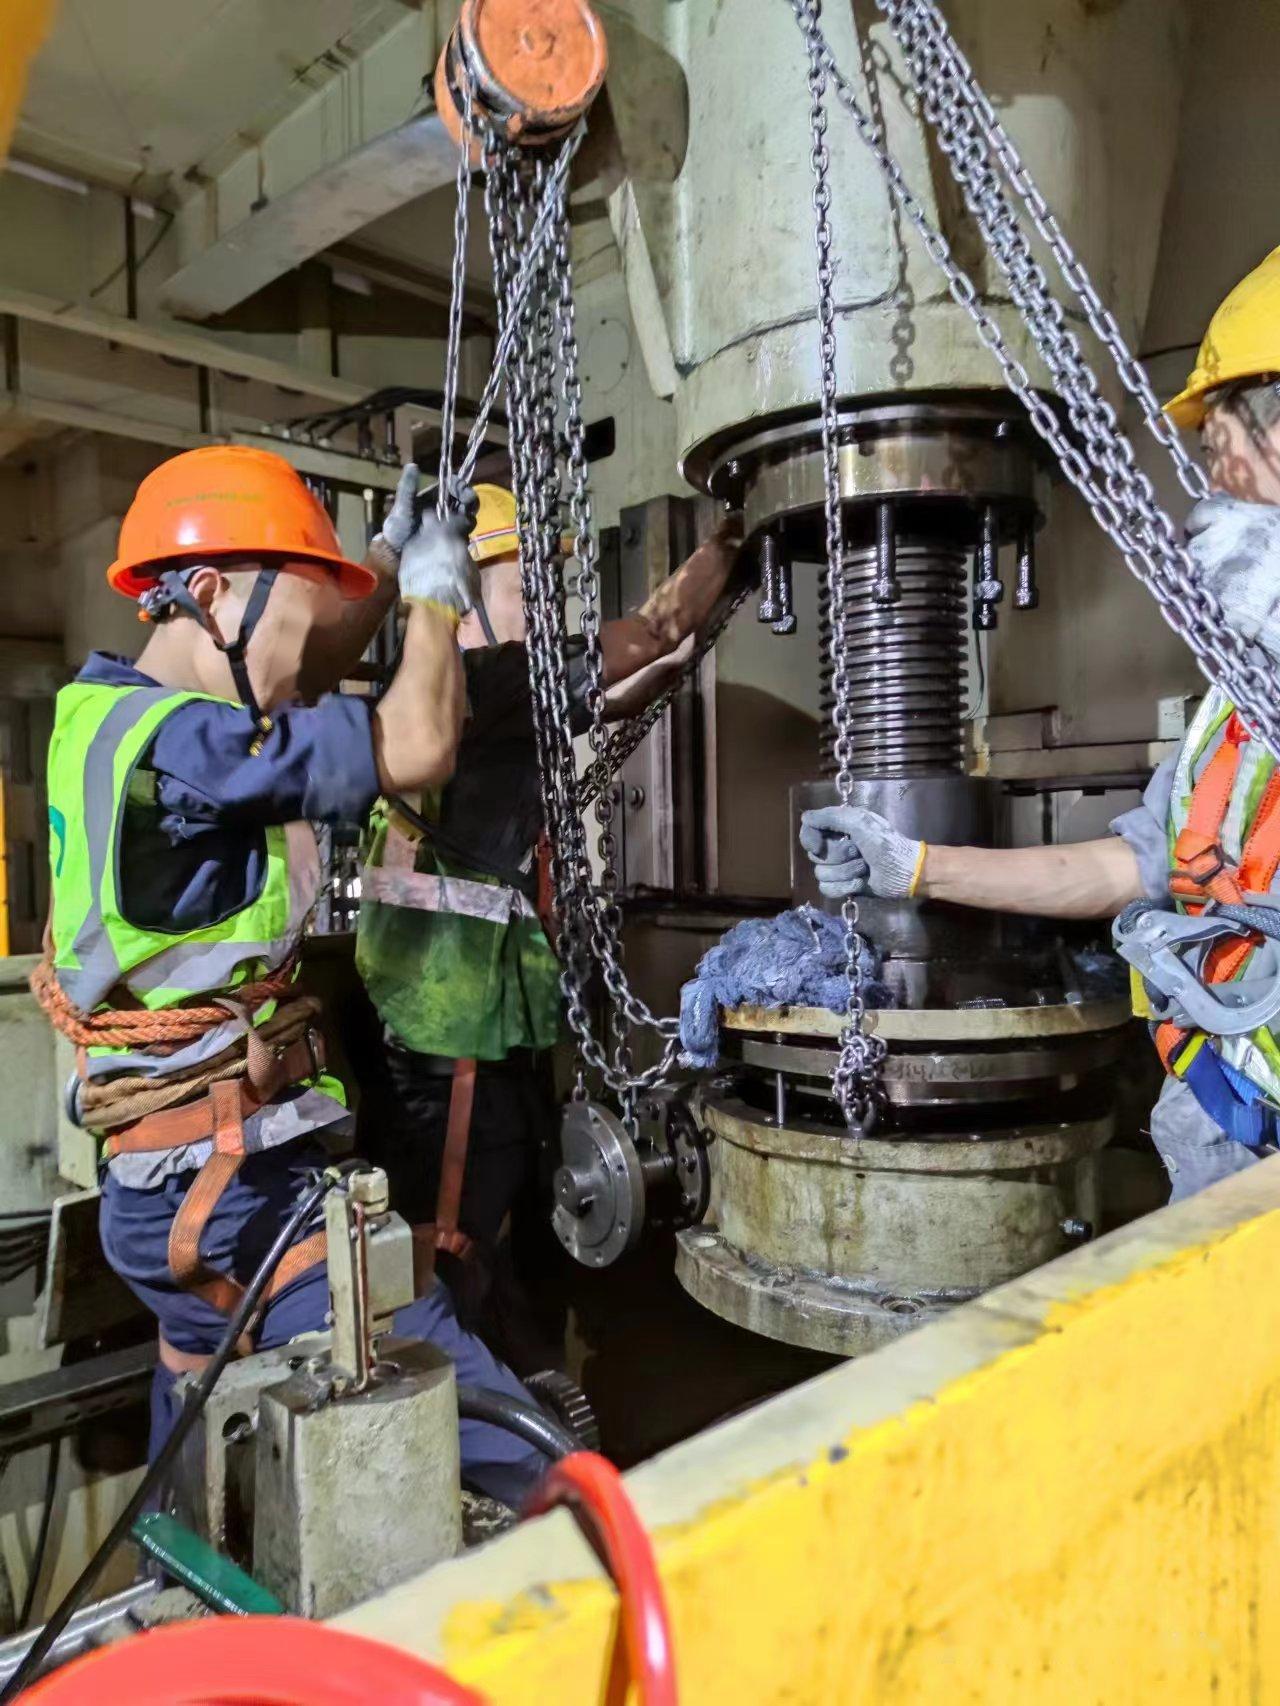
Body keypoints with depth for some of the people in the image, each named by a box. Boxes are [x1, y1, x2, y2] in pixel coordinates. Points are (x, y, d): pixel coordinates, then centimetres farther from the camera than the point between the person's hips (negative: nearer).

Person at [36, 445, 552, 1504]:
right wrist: (434, 598, -3)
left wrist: (391, 562, 24)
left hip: (168, 1187, 10)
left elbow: (307, 676, 22)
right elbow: (417, 749, -20)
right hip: (232, 1193, -10)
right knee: (507, 1456, -11)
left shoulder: (111, 712, 7)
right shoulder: (173, 743, -22)